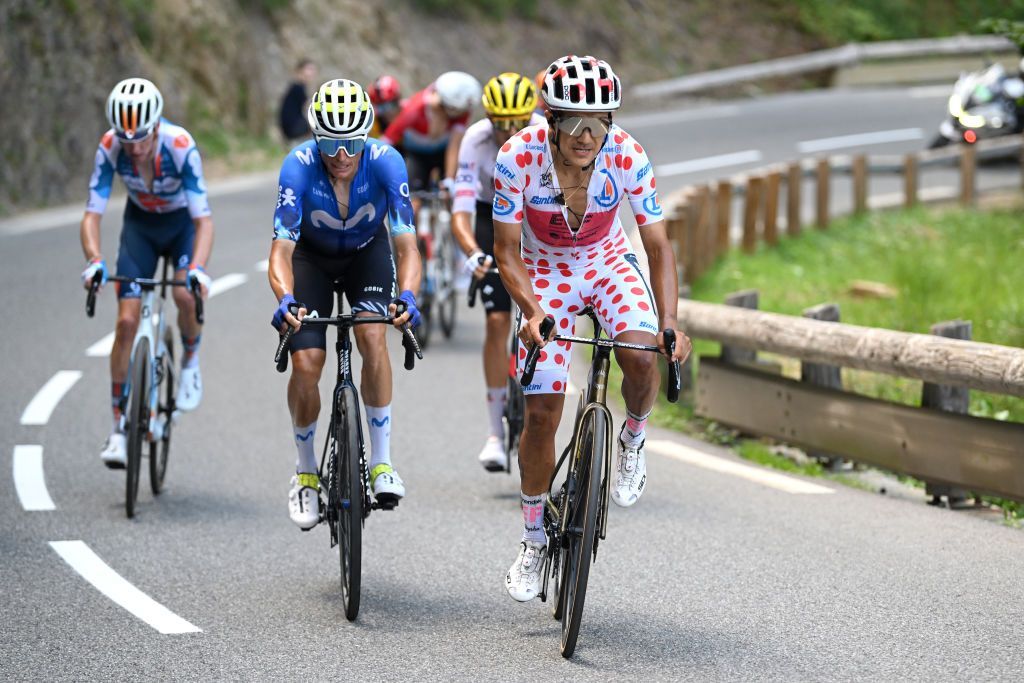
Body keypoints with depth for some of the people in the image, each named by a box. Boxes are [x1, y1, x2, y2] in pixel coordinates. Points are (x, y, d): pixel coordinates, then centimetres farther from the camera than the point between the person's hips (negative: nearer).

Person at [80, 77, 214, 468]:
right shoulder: (110, 148, -27)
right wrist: (94, 261, -45)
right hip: (140, 223, 2)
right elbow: (92, 215, -26)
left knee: (186, 296, -29)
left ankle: (190, 361, 4)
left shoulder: (180, 146, -34)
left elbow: (203, 219, -36)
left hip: (182, 222, -2)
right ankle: (119, 426, -1)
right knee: (127, 320, -10)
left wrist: (198, 268, -52)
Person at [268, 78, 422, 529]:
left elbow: (407, 245, -35)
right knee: (305, 363, -13)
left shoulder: (385, 162, -32)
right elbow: (281, 248, -39)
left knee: (373, 336, -27)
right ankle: (305, 470, 11)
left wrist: (407, 296, -55)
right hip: (312, 256, 0)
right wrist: (285, 300, -58)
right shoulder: (299, 165, -34)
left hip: (367, 252, 0)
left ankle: (381, 461, -15)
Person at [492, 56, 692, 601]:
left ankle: (632, 441, 3)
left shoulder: (628, 158, -26)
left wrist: (669, 322, -32)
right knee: (542, 413, -5)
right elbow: (506, 251, -20)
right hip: (544, 273, 0)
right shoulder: (518, 157, -28)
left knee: (641, 356, -30)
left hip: (609, 265, 0)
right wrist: (533, 311, -36)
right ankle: (534, 540, 14)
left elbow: (658, 247, -19)